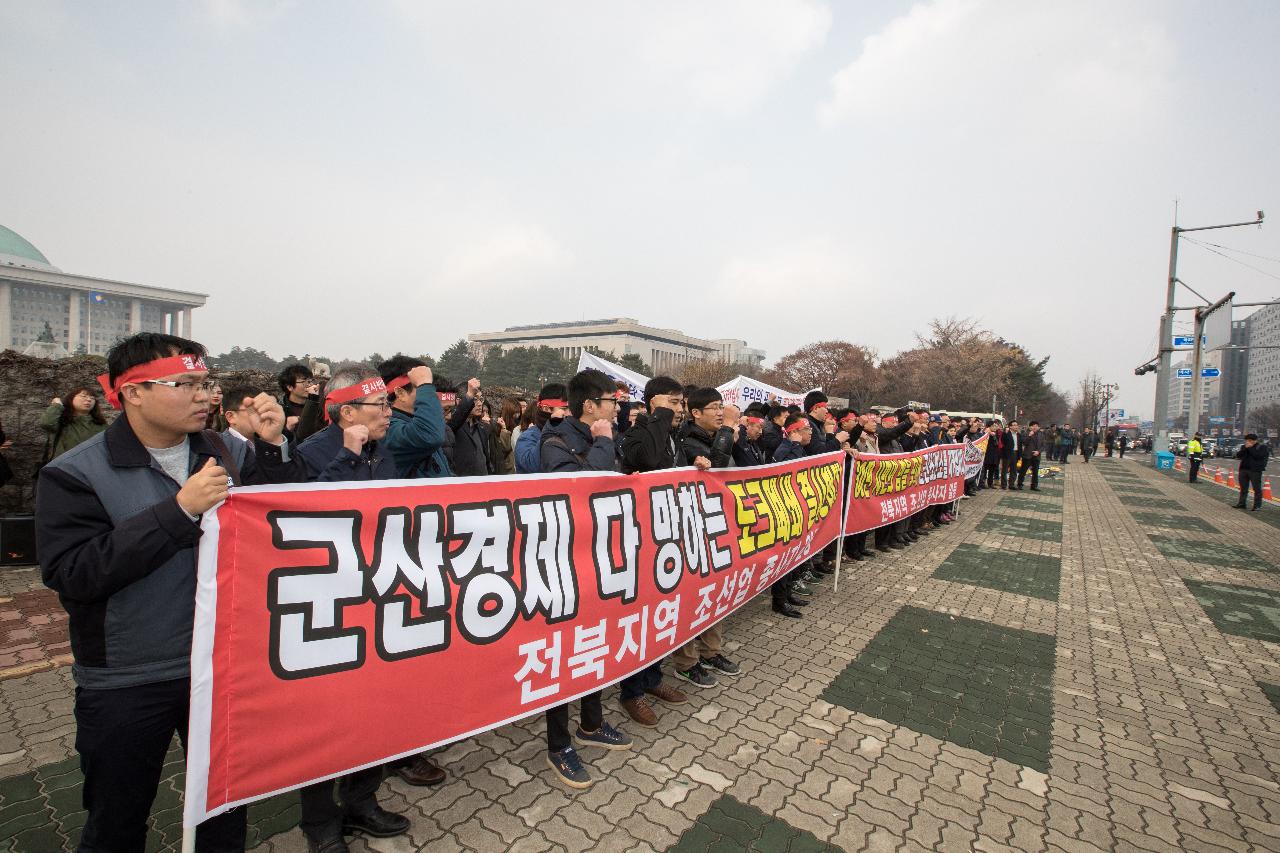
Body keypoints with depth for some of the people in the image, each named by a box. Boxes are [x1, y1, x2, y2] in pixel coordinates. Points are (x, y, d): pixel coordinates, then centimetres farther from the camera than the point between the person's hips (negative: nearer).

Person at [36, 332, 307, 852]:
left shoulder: (228, 455, -3)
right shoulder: (75, 474, -11)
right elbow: (69, 573, -21)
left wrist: (272, 448, -16)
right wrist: (179, 510, -28)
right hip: (126, 686, -2)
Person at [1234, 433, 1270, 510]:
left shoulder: (1262, 447, -2)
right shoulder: (1243, 447, 12)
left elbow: (1258, 456, -17)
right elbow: (1238, 456, 2)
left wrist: (1250, 448, -13)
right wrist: (1245, 448, -9)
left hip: (1255, 470, -5)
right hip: (1243, 469, 5)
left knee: (1257, 488, -1)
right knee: (1243, 488, 11)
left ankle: (1257, 505, 4)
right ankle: (1241, 503, 17)